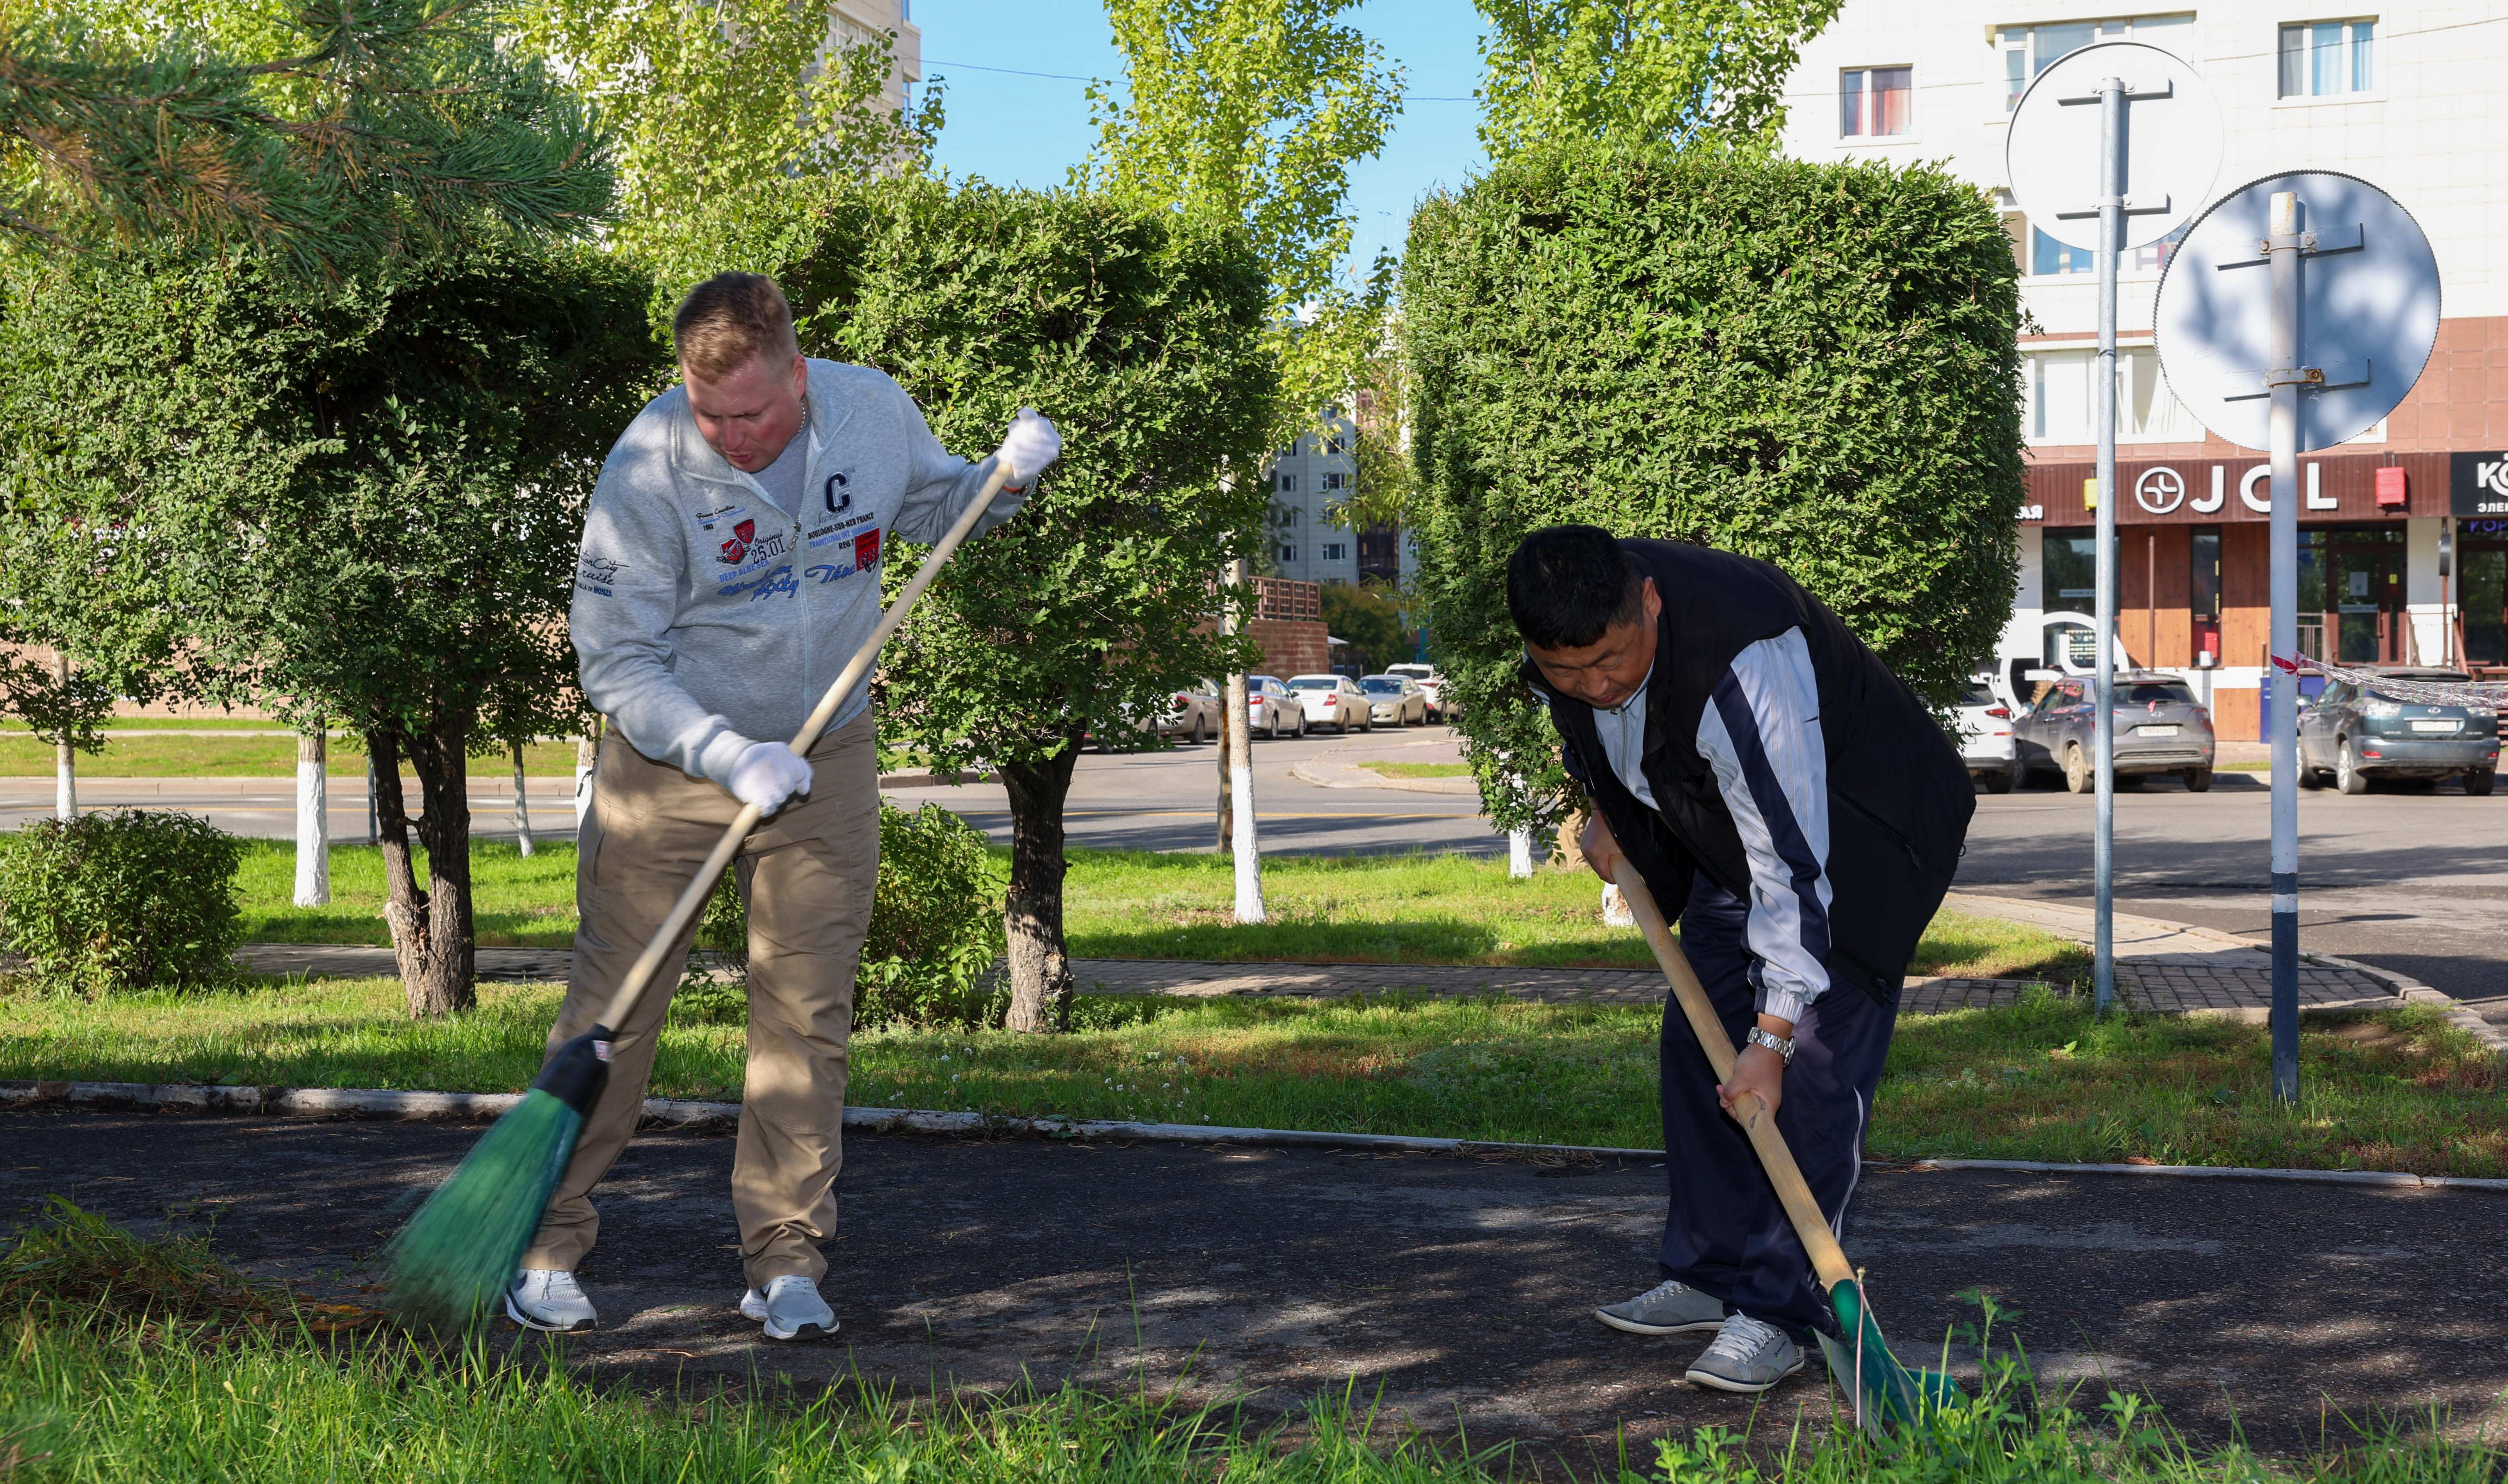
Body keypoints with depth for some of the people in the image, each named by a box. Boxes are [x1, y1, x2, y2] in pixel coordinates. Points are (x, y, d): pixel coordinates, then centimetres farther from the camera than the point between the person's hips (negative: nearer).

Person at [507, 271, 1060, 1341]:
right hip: (671, 757, -3)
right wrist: (729, 756, -28)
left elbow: (930, 504, 14)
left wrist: (1003, 479, -8)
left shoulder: (874, 410, -9)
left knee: (807, 1008, 3)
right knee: (614, 1001, -2)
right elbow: (613, 660, -18)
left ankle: (786, 1262, 12)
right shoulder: (648, 467, -21)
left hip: (825, 759, 3)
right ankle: (545, 1246, 12)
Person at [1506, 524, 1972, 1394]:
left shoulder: (1743, 667, -40)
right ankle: (1710, 1277, 19)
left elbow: (1791, 863, -38)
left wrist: (1772, 1037, -37)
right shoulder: (1565, 639, -17)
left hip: (1853, 829, -8)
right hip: (1732, 825, 8)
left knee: (1812, 1068, -14)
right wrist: (1607, 815, 8)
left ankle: (1779, 1313, -8)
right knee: (1697, 1046, 7)